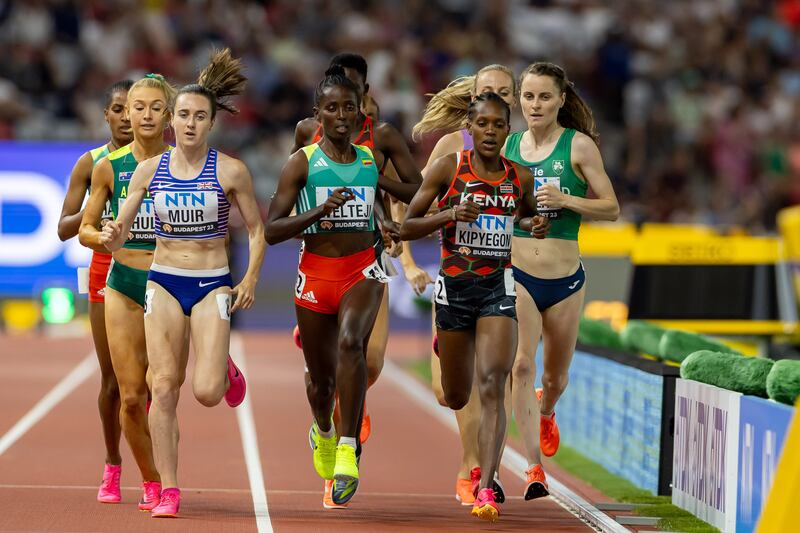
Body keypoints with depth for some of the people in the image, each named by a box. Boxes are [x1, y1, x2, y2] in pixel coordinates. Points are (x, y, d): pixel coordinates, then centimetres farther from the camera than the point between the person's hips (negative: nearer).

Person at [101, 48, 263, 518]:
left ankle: (225, 370, 25)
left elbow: (257, 229, 4)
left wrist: (251, 279, -7)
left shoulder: (230, 171, -5)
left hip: (213, 285, -2)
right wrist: (113, 236, -20)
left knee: (207, 392, -13)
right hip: (164, 282, 2)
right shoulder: (150, 170, 2)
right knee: (165, 387, -5)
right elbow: (120, 229, 3)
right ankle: (169, 489, 3)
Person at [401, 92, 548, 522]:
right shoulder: (448, 168, -4)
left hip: (498, 287, 0)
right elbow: (406, 228, -3)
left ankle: (486, 489, -21)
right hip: (455, 286, 0)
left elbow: (528, 217, 24)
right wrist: (449, 214, -19)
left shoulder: (521, 177, 4)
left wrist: (536, 226, 0)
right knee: (456, 398, 13)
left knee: (492, 386, -17)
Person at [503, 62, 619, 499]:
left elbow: (611, 208, -6)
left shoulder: (579, 145, -4)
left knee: (555, 375, 16)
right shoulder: (506, 147, 5)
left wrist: (565, 200, -19)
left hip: (565, 280, 0)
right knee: (522, 366, -19)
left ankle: (546, 413, 52)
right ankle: (534, 467, -18)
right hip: (515, 275, 1)